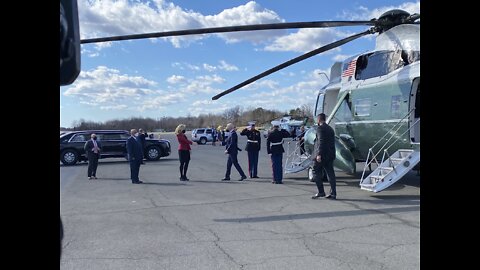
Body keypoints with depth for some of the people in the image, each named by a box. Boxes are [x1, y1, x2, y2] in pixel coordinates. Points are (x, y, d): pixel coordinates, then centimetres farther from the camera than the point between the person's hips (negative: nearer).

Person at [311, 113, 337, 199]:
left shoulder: (320, 128, -9)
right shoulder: (330, 128, 17)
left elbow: (321, 142, -18)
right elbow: (332, 142, 17)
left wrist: (319, 154, -21)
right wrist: (331, 154, 18)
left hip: (321, 155, -8)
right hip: (330, 155, 8)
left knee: (316, 173, 2)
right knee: (330, 174, 7)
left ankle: (321, 192, 0)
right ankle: (333, 194, 6)